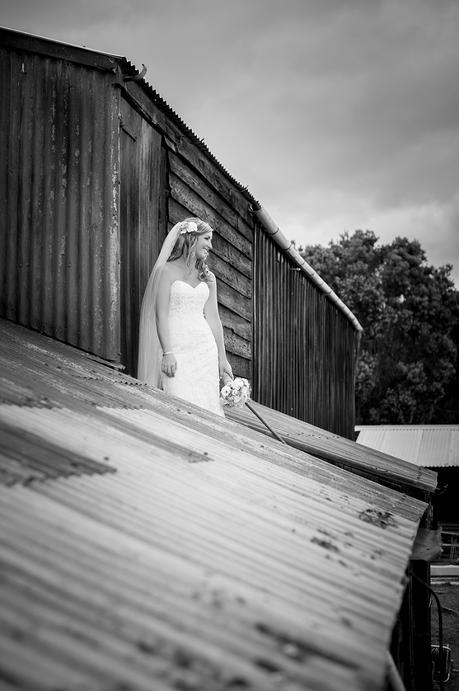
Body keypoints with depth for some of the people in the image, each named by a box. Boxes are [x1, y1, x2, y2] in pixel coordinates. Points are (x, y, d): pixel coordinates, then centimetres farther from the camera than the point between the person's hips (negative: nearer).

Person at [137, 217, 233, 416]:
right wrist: (167, 353, -15)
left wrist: (222, 357, 15)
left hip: (205, 348, 5)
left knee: (207, 403, -1)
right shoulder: (167, 271, -2)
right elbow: (161, 314, -7)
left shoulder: (207, 277, 14)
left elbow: (213, 318, 16)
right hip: (176, 347, -5)